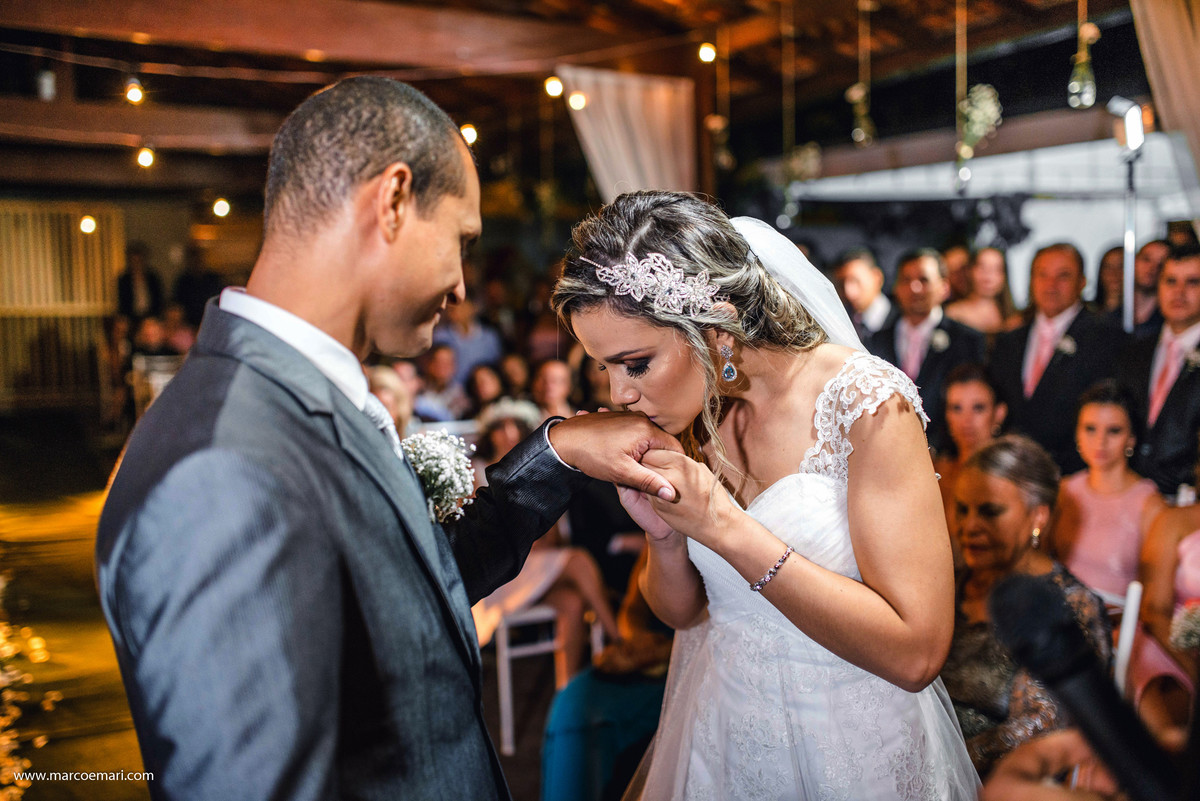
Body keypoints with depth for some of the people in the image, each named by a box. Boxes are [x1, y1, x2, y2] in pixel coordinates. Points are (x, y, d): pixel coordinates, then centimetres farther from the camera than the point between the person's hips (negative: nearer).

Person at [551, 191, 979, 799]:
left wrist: (724, 524, -30)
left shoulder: (865, 403, -23)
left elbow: (915, 653, -27)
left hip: (852, 746, -4)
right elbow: (682, 611, 3)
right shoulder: (687, 409, -6)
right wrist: (664, 535, -19)